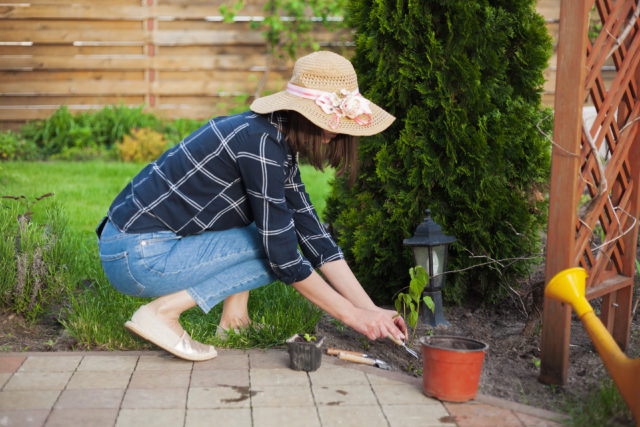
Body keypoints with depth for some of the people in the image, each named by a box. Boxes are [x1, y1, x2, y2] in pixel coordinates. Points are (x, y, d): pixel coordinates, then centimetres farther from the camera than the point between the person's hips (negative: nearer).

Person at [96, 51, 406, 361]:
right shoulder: (261, 143, -21)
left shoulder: (279, 141, 8)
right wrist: (352, 316, -10)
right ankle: (162, 311, -11)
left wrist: (370, 309, 4)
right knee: (277, 247, -9)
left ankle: (233, 317, 8)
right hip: (135, 257, -9)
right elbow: (285, 259, -20)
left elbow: (312, 233, 8)